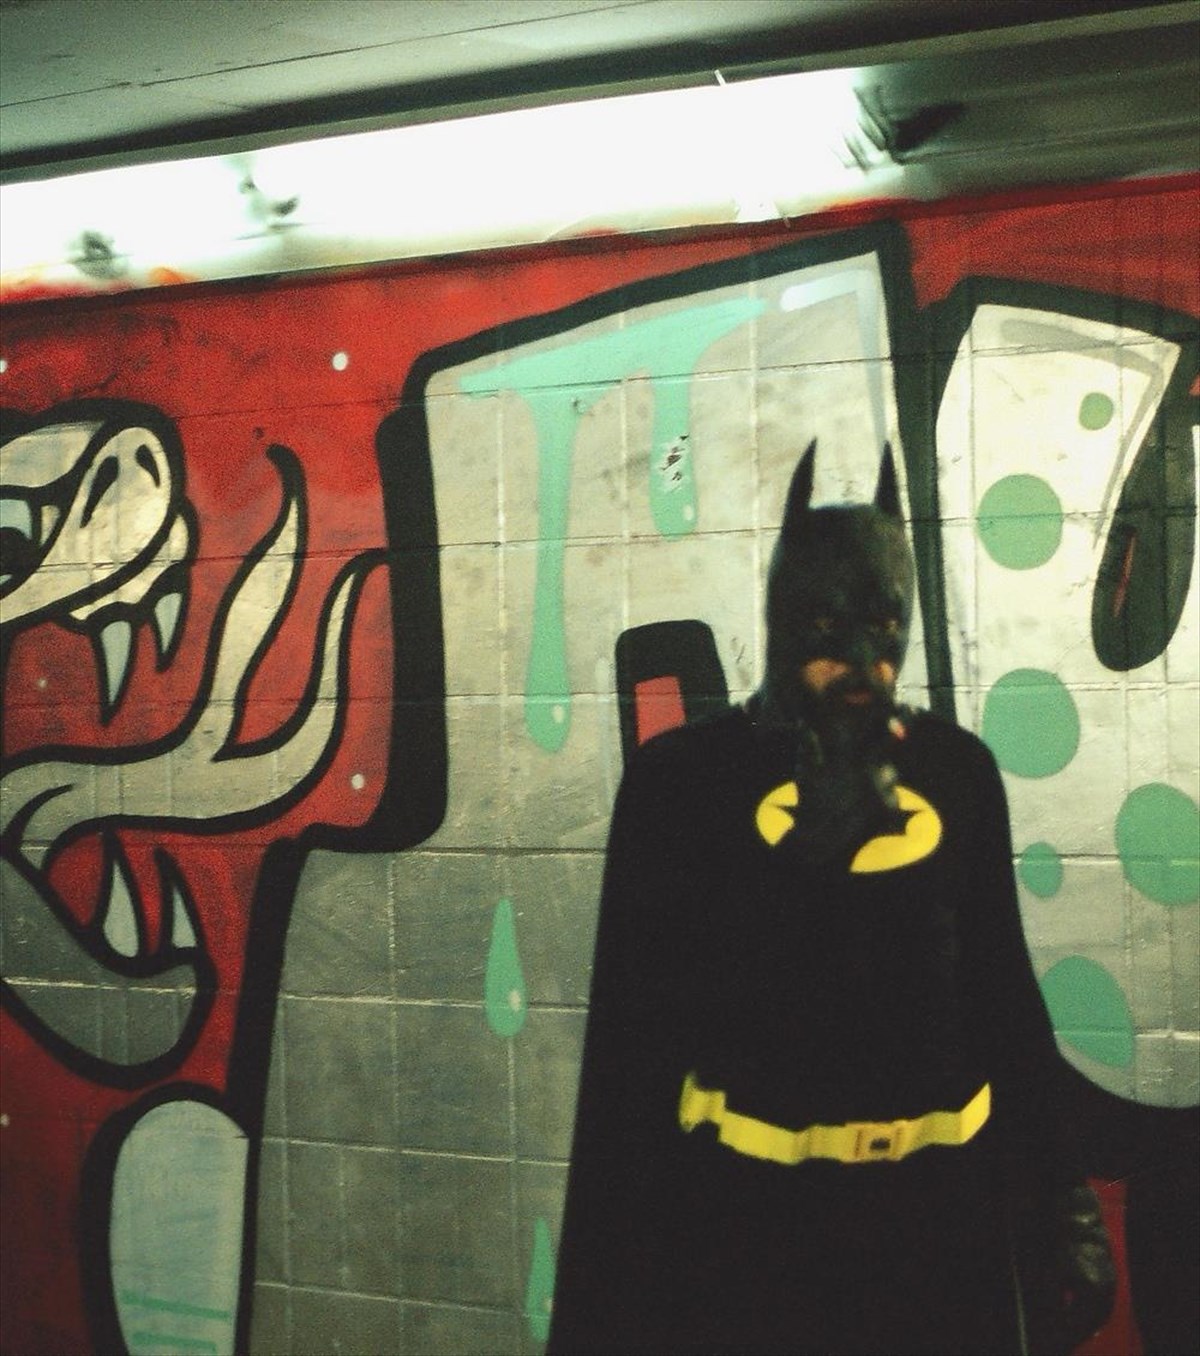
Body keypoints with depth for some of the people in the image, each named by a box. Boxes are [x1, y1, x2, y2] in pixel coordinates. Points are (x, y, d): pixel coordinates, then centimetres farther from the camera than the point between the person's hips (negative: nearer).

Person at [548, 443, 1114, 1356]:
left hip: (944, 1199, 3)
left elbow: (1002, 984, 9)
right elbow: (631, 1016, -3)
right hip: (744, 1203, -2)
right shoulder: (684, 774, -6)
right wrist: (610, 1256, -2)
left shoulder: (957, 769, 2)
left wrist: (1059, 1194, 10)